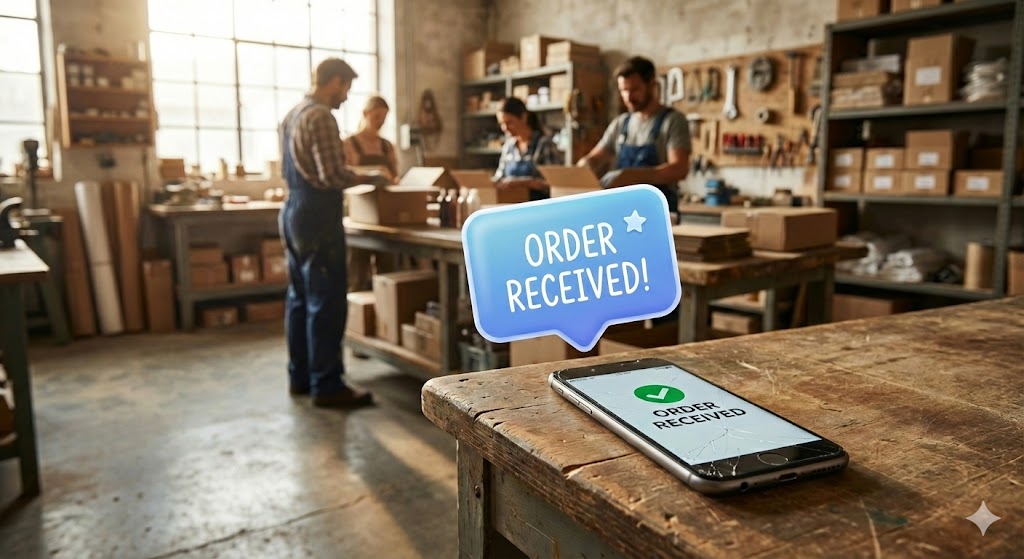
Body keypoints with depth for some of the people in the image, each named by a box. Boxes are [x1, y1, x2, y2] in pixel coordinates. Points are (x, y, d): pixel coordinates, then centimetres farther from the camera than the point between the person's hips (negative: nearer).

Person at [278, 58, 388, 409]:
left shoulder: (292, 115, 16)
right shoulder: (321, 117, -14)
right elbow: (332, 176, -21)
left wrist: (349, 175, 24)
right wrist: (370, 179, -6)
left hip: (294, 211, 10)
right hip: (317, 216, -10)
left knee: (300, 298, 13)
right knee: (327, 303, -6)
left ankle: (300, 377, 21)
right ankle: (326, 386, -1)